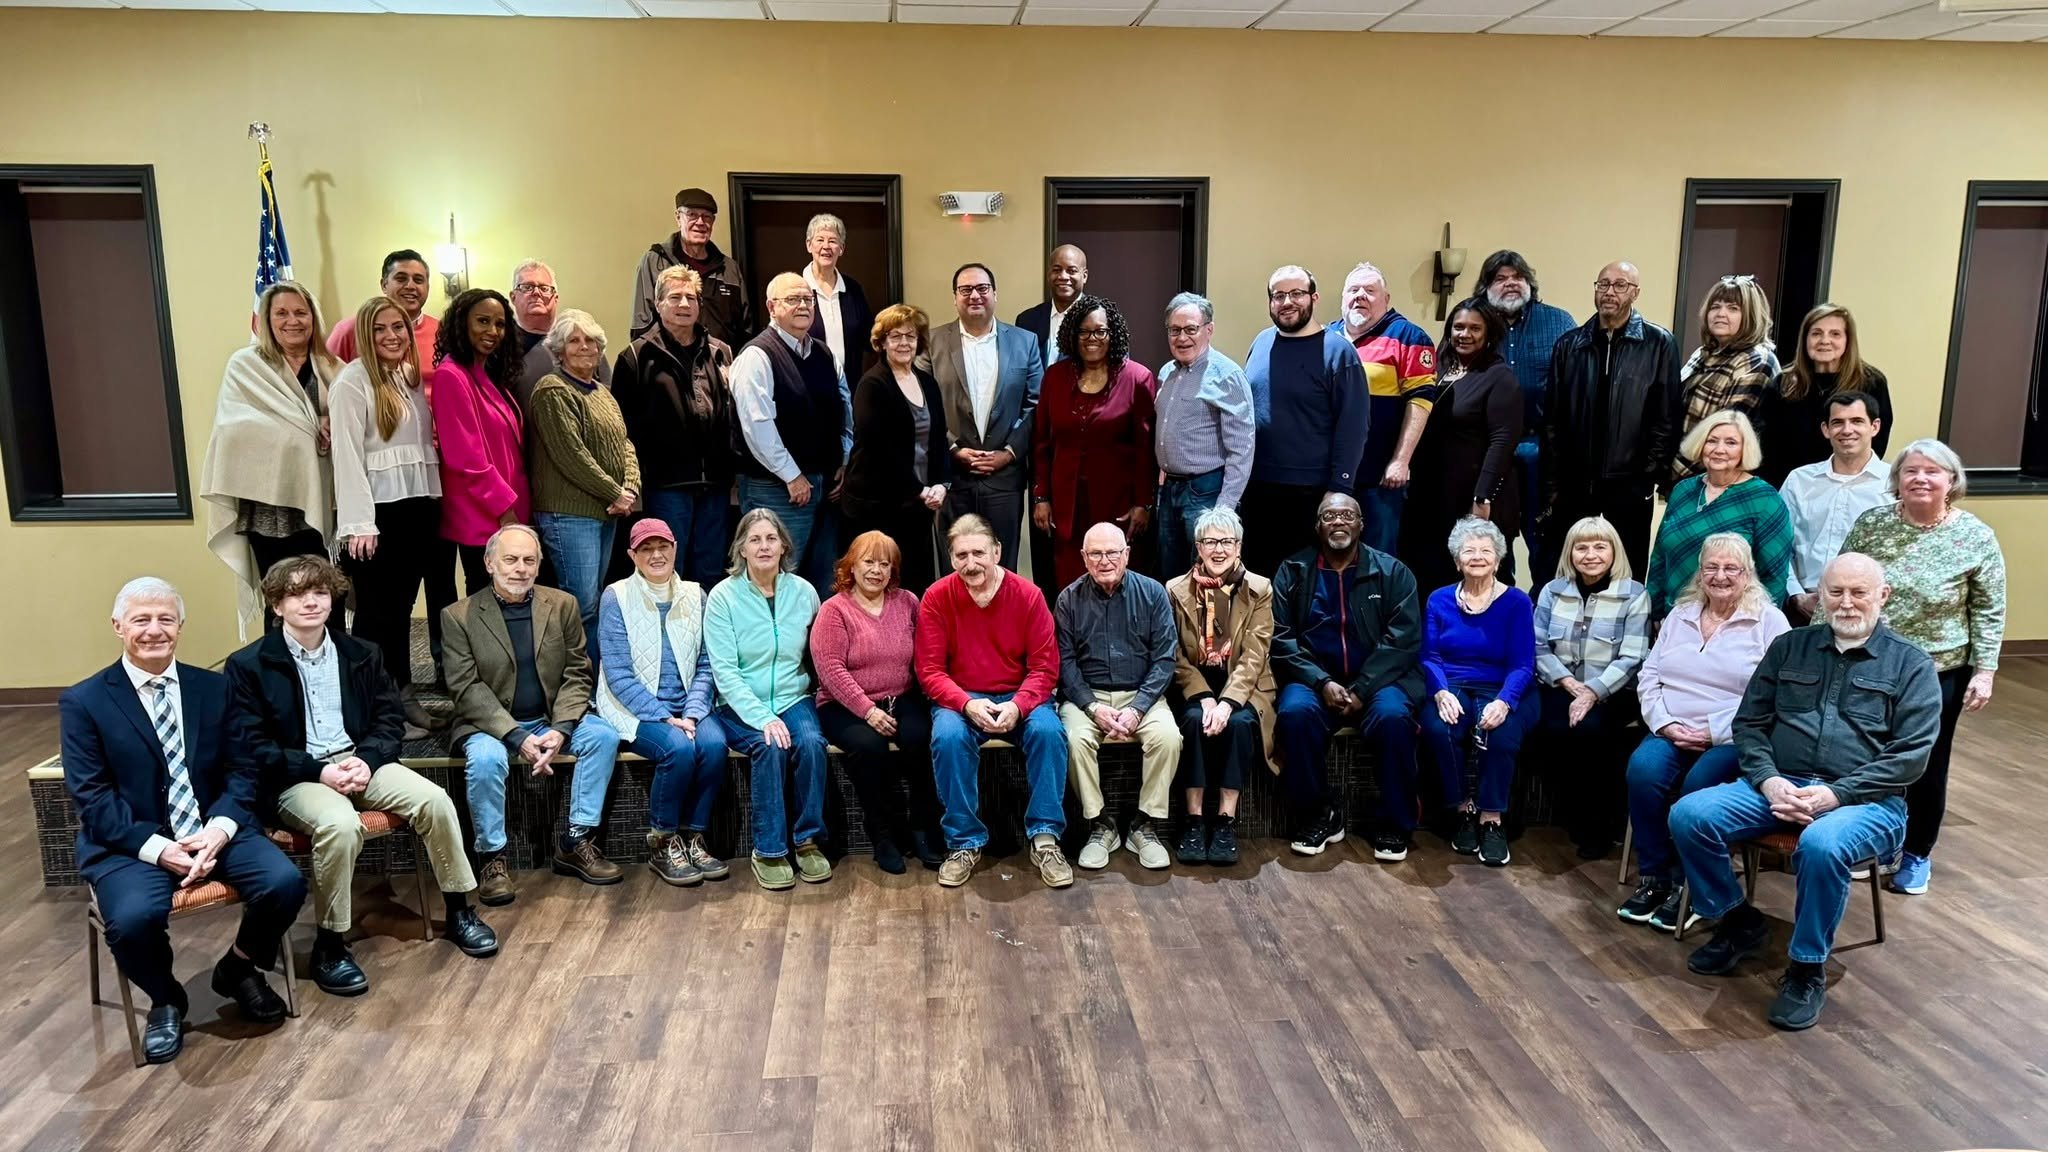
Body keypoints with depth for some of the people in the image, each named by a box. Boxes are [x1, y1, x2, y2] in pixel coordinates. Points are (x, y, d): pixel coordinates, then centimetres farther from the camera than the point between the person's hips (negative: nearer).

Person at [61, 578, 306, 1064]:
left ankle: (238, 968, 13)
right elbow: (91, 797, -6)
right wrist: (156, 847, -19)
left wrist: (219, 829, -15)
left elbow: (242, 770, 5)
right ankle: (166, 1001, 4)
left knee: (285, 882, -21)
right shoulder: (83, 702, -1)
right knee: (134, 918, -32)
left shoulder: (214, 688, 8)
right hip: (130, 842, -3)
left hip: (213, 830, 3)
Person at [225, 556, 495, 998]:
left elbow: (390, 719, 10)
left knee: (435, 800, -20)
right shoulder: (249, 665, -3)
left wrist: (366, 761, -11)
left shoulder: (361, 655, 9)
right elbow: (249, 747, -7)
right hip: (295, 778, -4)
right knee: (340, 824, -35)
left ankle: (459, 911, 0)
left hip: (359, 760, 4)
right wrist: (319, 771, -18)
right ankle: (329, 946, -17)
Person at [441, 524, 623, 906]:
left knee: (603, 735, -20)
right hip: (490, 724, -3)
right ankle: (492, 857, -13)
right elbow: (467, 688, -11)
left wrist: (560, 728, -16)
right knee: (486, 759, -33)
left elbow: (577, 674, 1)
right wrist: (517, 737, -22)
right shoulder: (459, 616, -5)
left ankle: (576, 843, -10)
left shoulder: (563, 605, 3)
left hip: (550, 719, 3)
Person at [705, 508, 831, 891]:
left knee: (811, 742, -27)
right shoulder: (723, 596, -6)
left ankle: (809, 841, -12)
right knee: (769, 746, -30)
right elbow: (724, 670, -11)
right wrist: (762, 718, -22)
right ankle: (769, 851, -16)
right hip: (740, 706, -2)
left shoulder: (803, 592, 3)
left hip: (793, 698, 2)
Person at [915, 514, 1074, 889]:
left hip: (1019, 698, 0)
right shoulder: (937, 598, -6)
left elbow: (1045, 667, -5)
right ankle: (965, 843, -16)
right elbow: (930, 671, -6)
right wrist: (968, 705, -23)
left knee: (1049, 731, -29)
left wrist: (1018, 706, -24)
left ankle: (1045, 838, -17)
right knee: (948, 738, -31)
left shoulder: (1028, 595, -6)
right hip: (960, 700, 0)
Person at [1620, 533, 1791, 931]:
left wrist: (1714, 733, -15)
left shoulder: (1769, 621, 2)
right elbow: (1648, 676, 14)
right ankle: (1652, 878, -15)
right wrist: (1664, 722, -5)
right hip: (1671, 733, 4)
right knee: (1643, 768, -28)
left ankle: (1686, 887, -15)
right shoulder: (1679, 615, 17)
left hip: (1733, 739, -4)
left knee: (1697, 785, -33)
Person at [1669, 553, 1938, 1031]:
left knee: (1821, 845, -38)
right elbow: (1749, 723, 12)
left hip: (1866, 799, -4)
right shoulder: (1789, 647, 15)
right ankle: (1738, 921, 3)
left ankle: (1807, 969, -15)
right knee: (1688, 816, -21)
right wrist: (1769, 781, -8)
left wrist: (1835, 793, -16)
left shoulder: (1911, 664, 6)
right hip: (1779, 785, 4)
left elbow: (1911, 756, -3)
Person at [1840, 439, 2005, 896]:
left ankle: (1917, 855, 26)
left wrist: (1984, 671, -7)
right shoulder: (1871, 523, -3)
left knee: (1926, 767, 10)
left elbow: (1989, 612, -3)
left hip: (1937, 673, -1)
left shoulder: (1977, 538, -6)